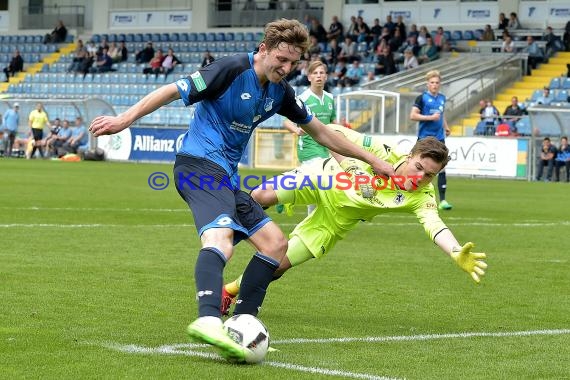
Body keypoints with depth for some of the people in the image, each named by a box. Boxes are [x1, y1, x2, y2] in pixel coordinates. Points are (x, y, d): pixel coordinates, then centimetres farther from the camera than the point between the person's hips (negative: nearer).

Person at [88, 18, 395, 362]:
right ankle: (208, 320, -54)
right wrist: (125, 119, -20)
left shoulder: (280, 92, 12)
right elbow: (173, 91, -12)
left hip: (227, 176, 9)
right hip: (200, 163, -9)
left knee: (275, 244, 7)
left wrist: (372, 160, 26)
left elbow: (320, 132, 23)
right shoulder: (233, 70, -11)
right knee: (221, 236, -33)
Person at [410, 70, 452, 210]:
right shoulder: (422, 98, -5)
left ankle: (442, 200, -4)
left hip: (439, 137, 4)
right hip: (425, 138, -4)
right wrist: (430, 117, -18)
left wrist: (446, 127, 16)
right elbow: (413, 115, -12)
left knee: (441, 168, -4)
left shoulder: (442, 98, 12)